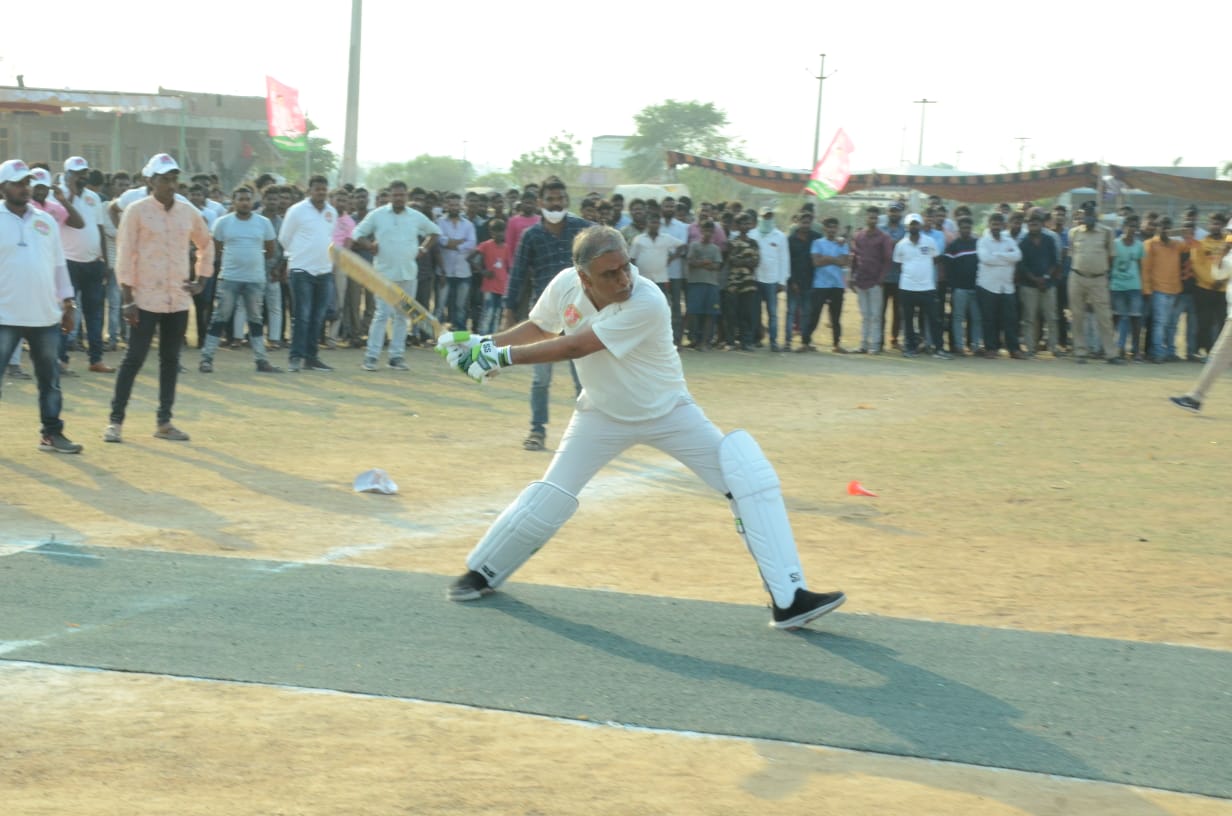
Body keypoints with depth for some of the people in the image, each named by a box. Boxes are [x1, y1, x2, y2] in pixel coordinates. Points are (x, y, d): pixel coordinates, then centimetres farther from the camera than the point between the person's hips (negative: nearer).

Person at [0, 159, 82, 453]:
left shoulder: (46, 221, 10)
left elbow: (59, 265, 14)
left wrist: (67, 304, 12)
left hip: (45, 316, 5)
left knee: (50, 379, 10)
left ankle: (51, 433, 18)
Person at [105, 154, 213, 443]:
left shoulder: (189, 212, 6)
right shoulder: (137, 211, -7)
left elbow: (206, 246, 23)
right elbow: (125, 256, -8)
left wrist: (201, 280, 13)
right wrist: (127, 298, -12)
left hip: (179, 300, 5)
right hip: (146, 299, -5)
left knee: (171, 360, 9)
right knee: (134, 359, -4)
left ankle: (164, 422, 16)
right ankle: (116, 421, 2)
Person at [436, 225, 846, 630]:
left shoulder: (647, 303, -34)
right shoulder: (565, 285, -18)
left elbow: (573, 347, -35)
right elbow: (539, 327, 4)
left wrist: (502, 356, -32)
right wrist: (485, 343, -10)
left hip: (669, 413, -3)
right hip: (603, 415, 3)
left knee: (751, 478, -17)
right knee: (549, 500, -1)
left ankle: (789, 598, -14)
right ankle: (483, 572, 24)